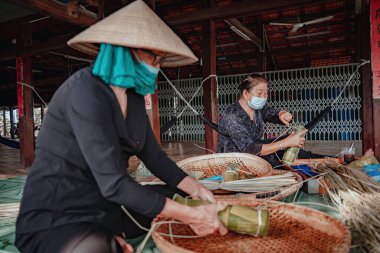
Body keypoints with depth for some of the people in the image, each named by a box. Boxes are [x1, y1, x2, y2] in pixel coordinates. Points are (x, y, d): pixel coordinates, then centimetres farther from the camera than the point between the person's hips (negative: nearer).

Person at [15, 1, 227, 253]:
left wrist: (196, 189, -7)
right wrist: (191, 215, -24)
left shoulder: (133, 95, 4)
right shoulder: (86, 90, -22)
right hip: (55, 219, -8)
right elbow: (113, 183, -27)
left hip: (106, 206, 9)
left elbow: (153, 155, 6)